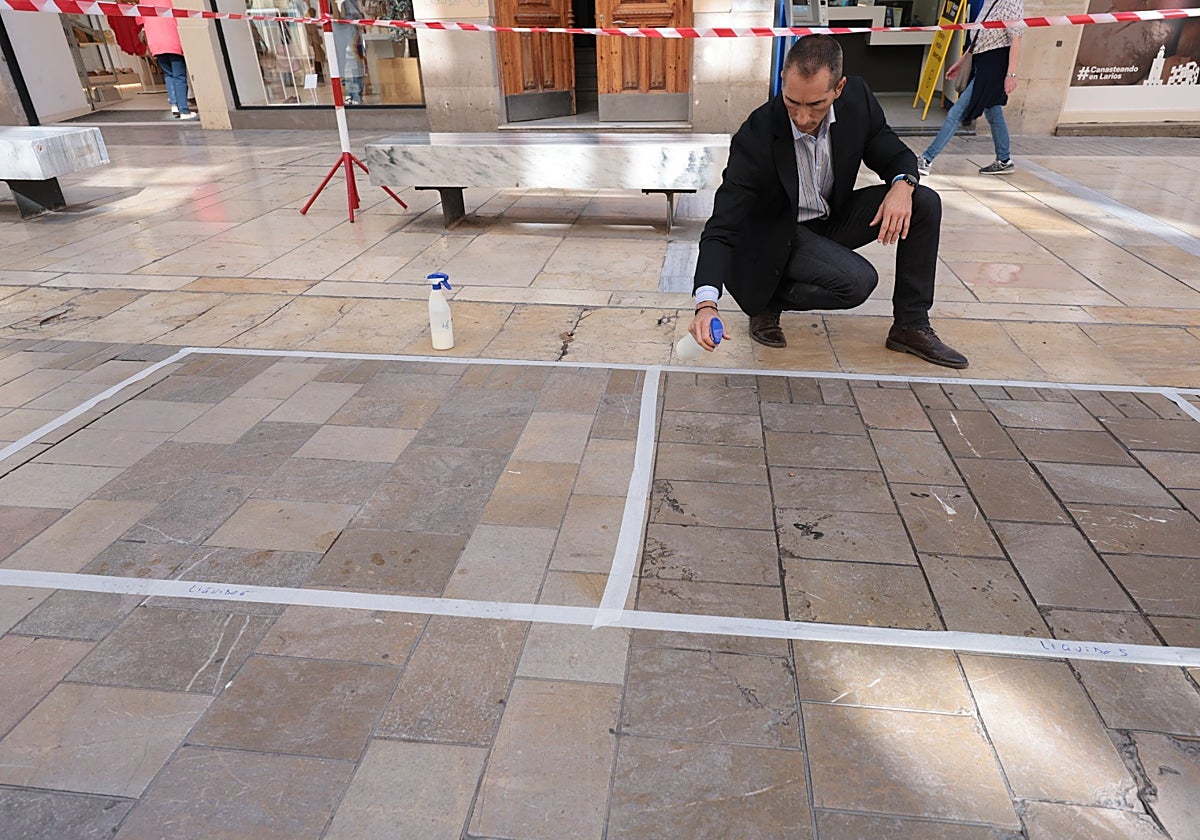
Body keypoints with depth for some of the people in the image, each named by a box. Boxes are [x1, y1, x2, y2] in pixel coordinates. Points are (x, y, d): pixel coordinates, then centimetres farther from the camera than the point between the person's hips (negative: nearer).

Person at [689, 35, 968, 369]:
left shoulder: (857, 98, -13)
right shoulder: (757, 136, -27)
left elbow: (896, 154, 2)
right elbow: (722, 227, -31)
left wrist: (902, 184, -25)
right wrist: (706, 303, -46)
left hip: (834, 217, 6)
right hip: (778, 237, -6)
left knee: (925, 203, -13)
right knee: (858, 280, -30)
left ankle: (911, 326, -3)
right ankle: (766, 300, -6)